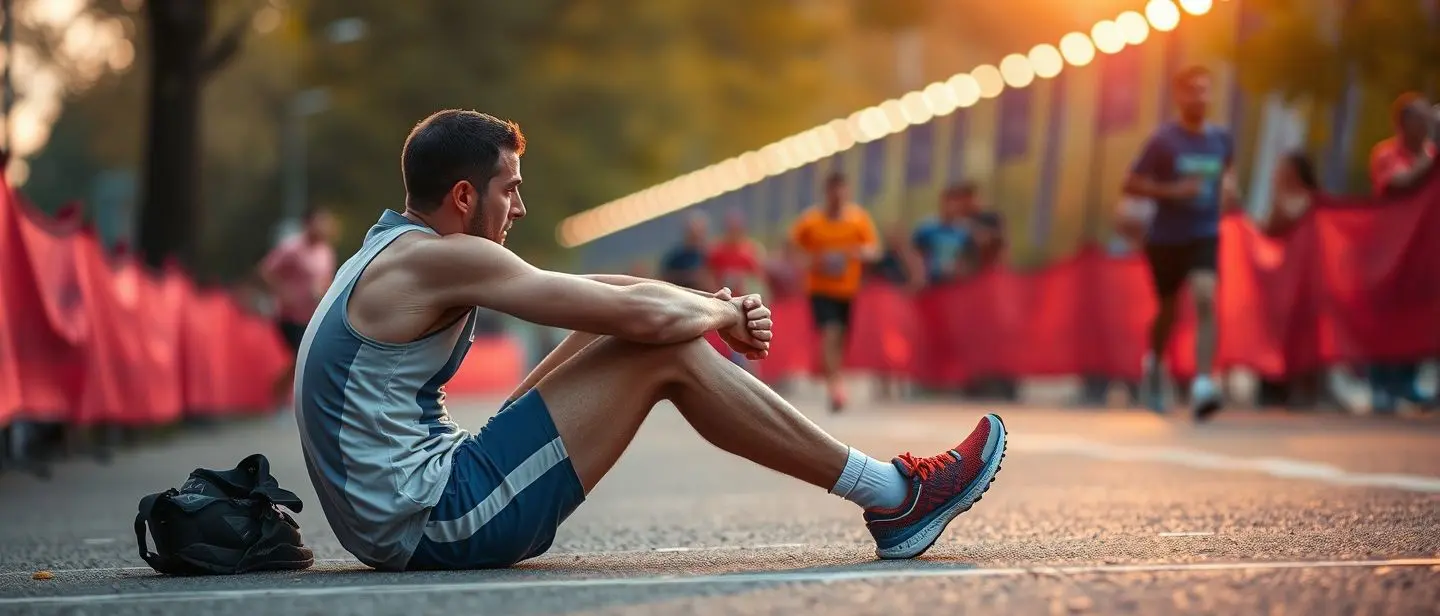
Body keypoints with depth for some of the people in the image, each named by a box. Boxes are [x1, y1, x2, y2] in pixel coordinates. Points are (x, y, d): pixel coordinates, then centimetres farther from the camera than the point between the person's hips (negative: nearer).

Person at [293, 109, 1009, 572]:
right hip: (437, 525, -10)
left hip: (390, 525, 10)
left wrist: (712, 304, 10)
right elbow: (645, 315, -16)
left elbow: (595, 292, 20)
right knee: (667, 352, -9)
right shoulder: (441, 259, -15)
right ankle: (892, 495, 0)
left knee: (614, 331, 15)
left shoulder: (393, 253, 17)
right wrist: (725, 314, 5)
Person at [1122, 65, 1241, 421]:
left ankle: (1202, 385, -29)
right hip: (1165, 238, -1)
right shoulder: (1164, 140, -10)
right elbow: (1131, 185, -12)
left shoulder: (1222, 139, 2)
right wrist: (1172, 190, -24)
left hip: (1205, 236, 1)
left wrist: (1229, 190, 4)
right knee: (1169, 308, 14)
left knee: (1205, 299, -22)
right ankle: (1154, 363, 47)